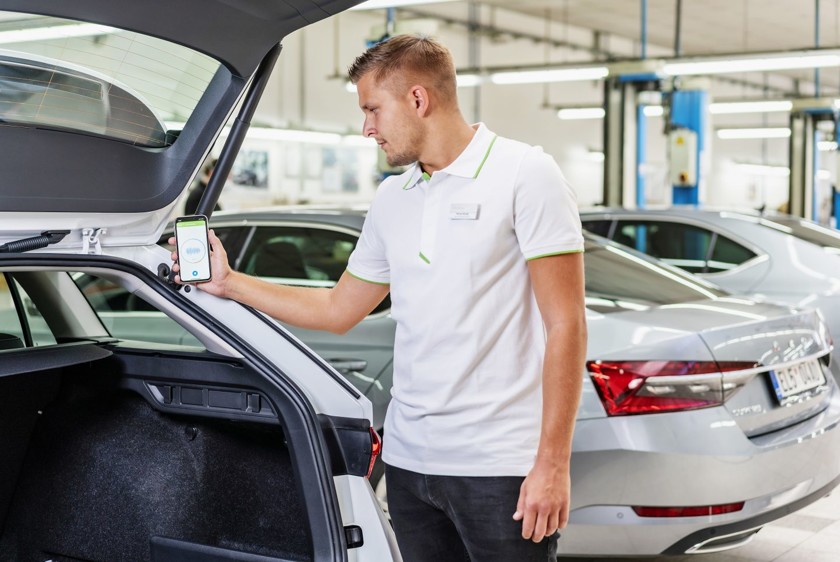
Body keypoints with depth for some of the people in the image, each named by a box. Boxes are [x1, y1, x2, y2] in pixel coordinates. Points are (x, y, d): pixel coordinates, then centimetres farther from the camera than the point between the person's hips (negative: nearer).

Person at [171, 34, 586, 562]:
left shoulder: (524, 174, -6)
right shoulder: (391, 200, 13)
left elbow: (565, 324, -10)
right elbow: (338, 309, 24)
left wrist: (553, 464, -14)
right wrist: (229, 283, 19)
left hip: (500, 465, -6)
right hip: (410, 459, 6)